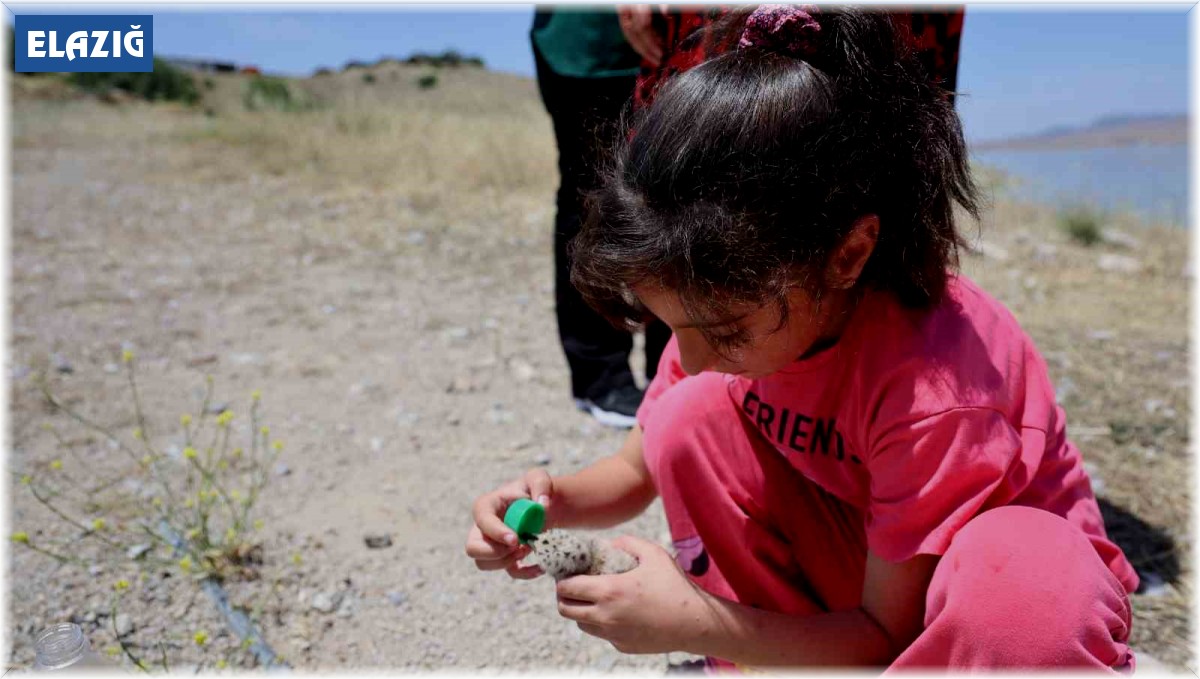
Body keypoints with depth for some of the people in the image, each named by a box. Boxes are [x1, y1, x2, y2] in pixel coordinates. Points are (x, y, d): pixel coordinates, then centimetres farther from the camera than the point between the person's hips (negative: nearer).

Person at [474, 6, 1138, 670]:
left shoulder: (935, 389, -34)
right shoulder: (736, 302, -15)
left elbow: (885, 636, -24)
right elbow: (637, 471, -2)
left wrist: (694, 625, -33)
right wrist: (553, 500, -24)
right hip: (857, 557, 5)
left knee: (1038, 587, -41)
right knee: (690, 415, -17)